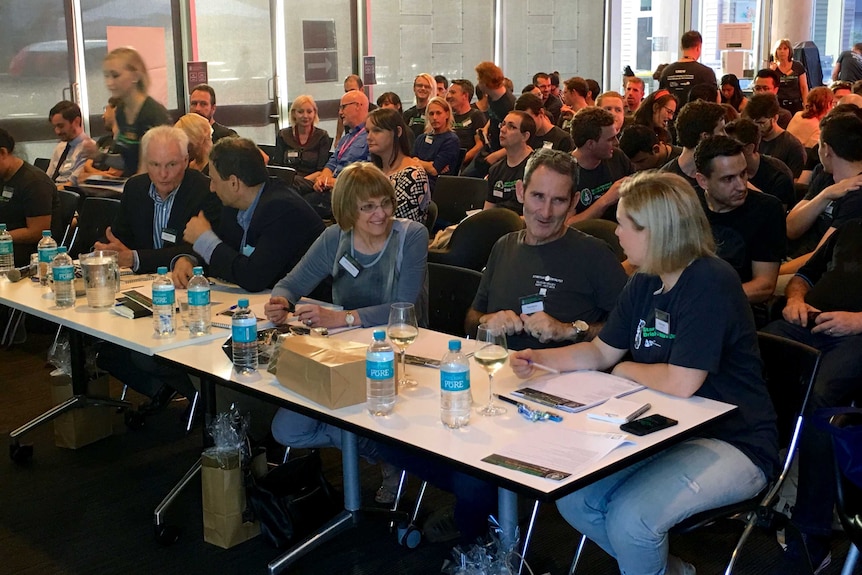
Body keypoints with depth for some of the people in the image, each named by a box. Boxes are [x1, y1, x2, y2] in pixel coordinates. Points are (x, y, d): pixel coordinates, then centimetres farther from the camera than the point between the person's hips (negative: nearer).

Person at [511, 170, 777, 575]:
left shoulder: (710, 284, -22)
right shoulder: (644, 283, 4)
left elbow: (680, 383, -27)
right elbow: (601, 351, 13)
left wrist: (626, 370, -8)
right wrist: (539, 359, -2)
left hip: (733, 445, -8)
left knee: (628, 518, -27)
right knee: (572, 498, -5)